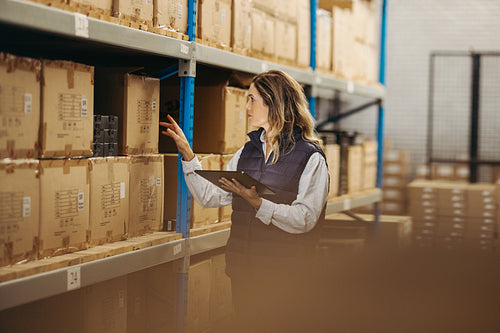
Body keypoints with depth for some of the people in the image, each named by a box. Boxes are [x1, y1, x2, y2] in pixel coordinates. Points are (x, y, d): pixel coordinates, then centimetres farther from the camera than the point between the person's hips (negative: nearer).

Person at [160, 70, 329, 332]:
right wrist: (187, 154, 6)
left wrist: (257, 202, -25)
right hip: (243, 271, 6)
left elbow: (305, 219, -16)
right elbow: (209, 196, 10)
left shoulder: (310, 158, -7)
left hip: (283, 275, -5)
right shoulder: (247, 152, 13)